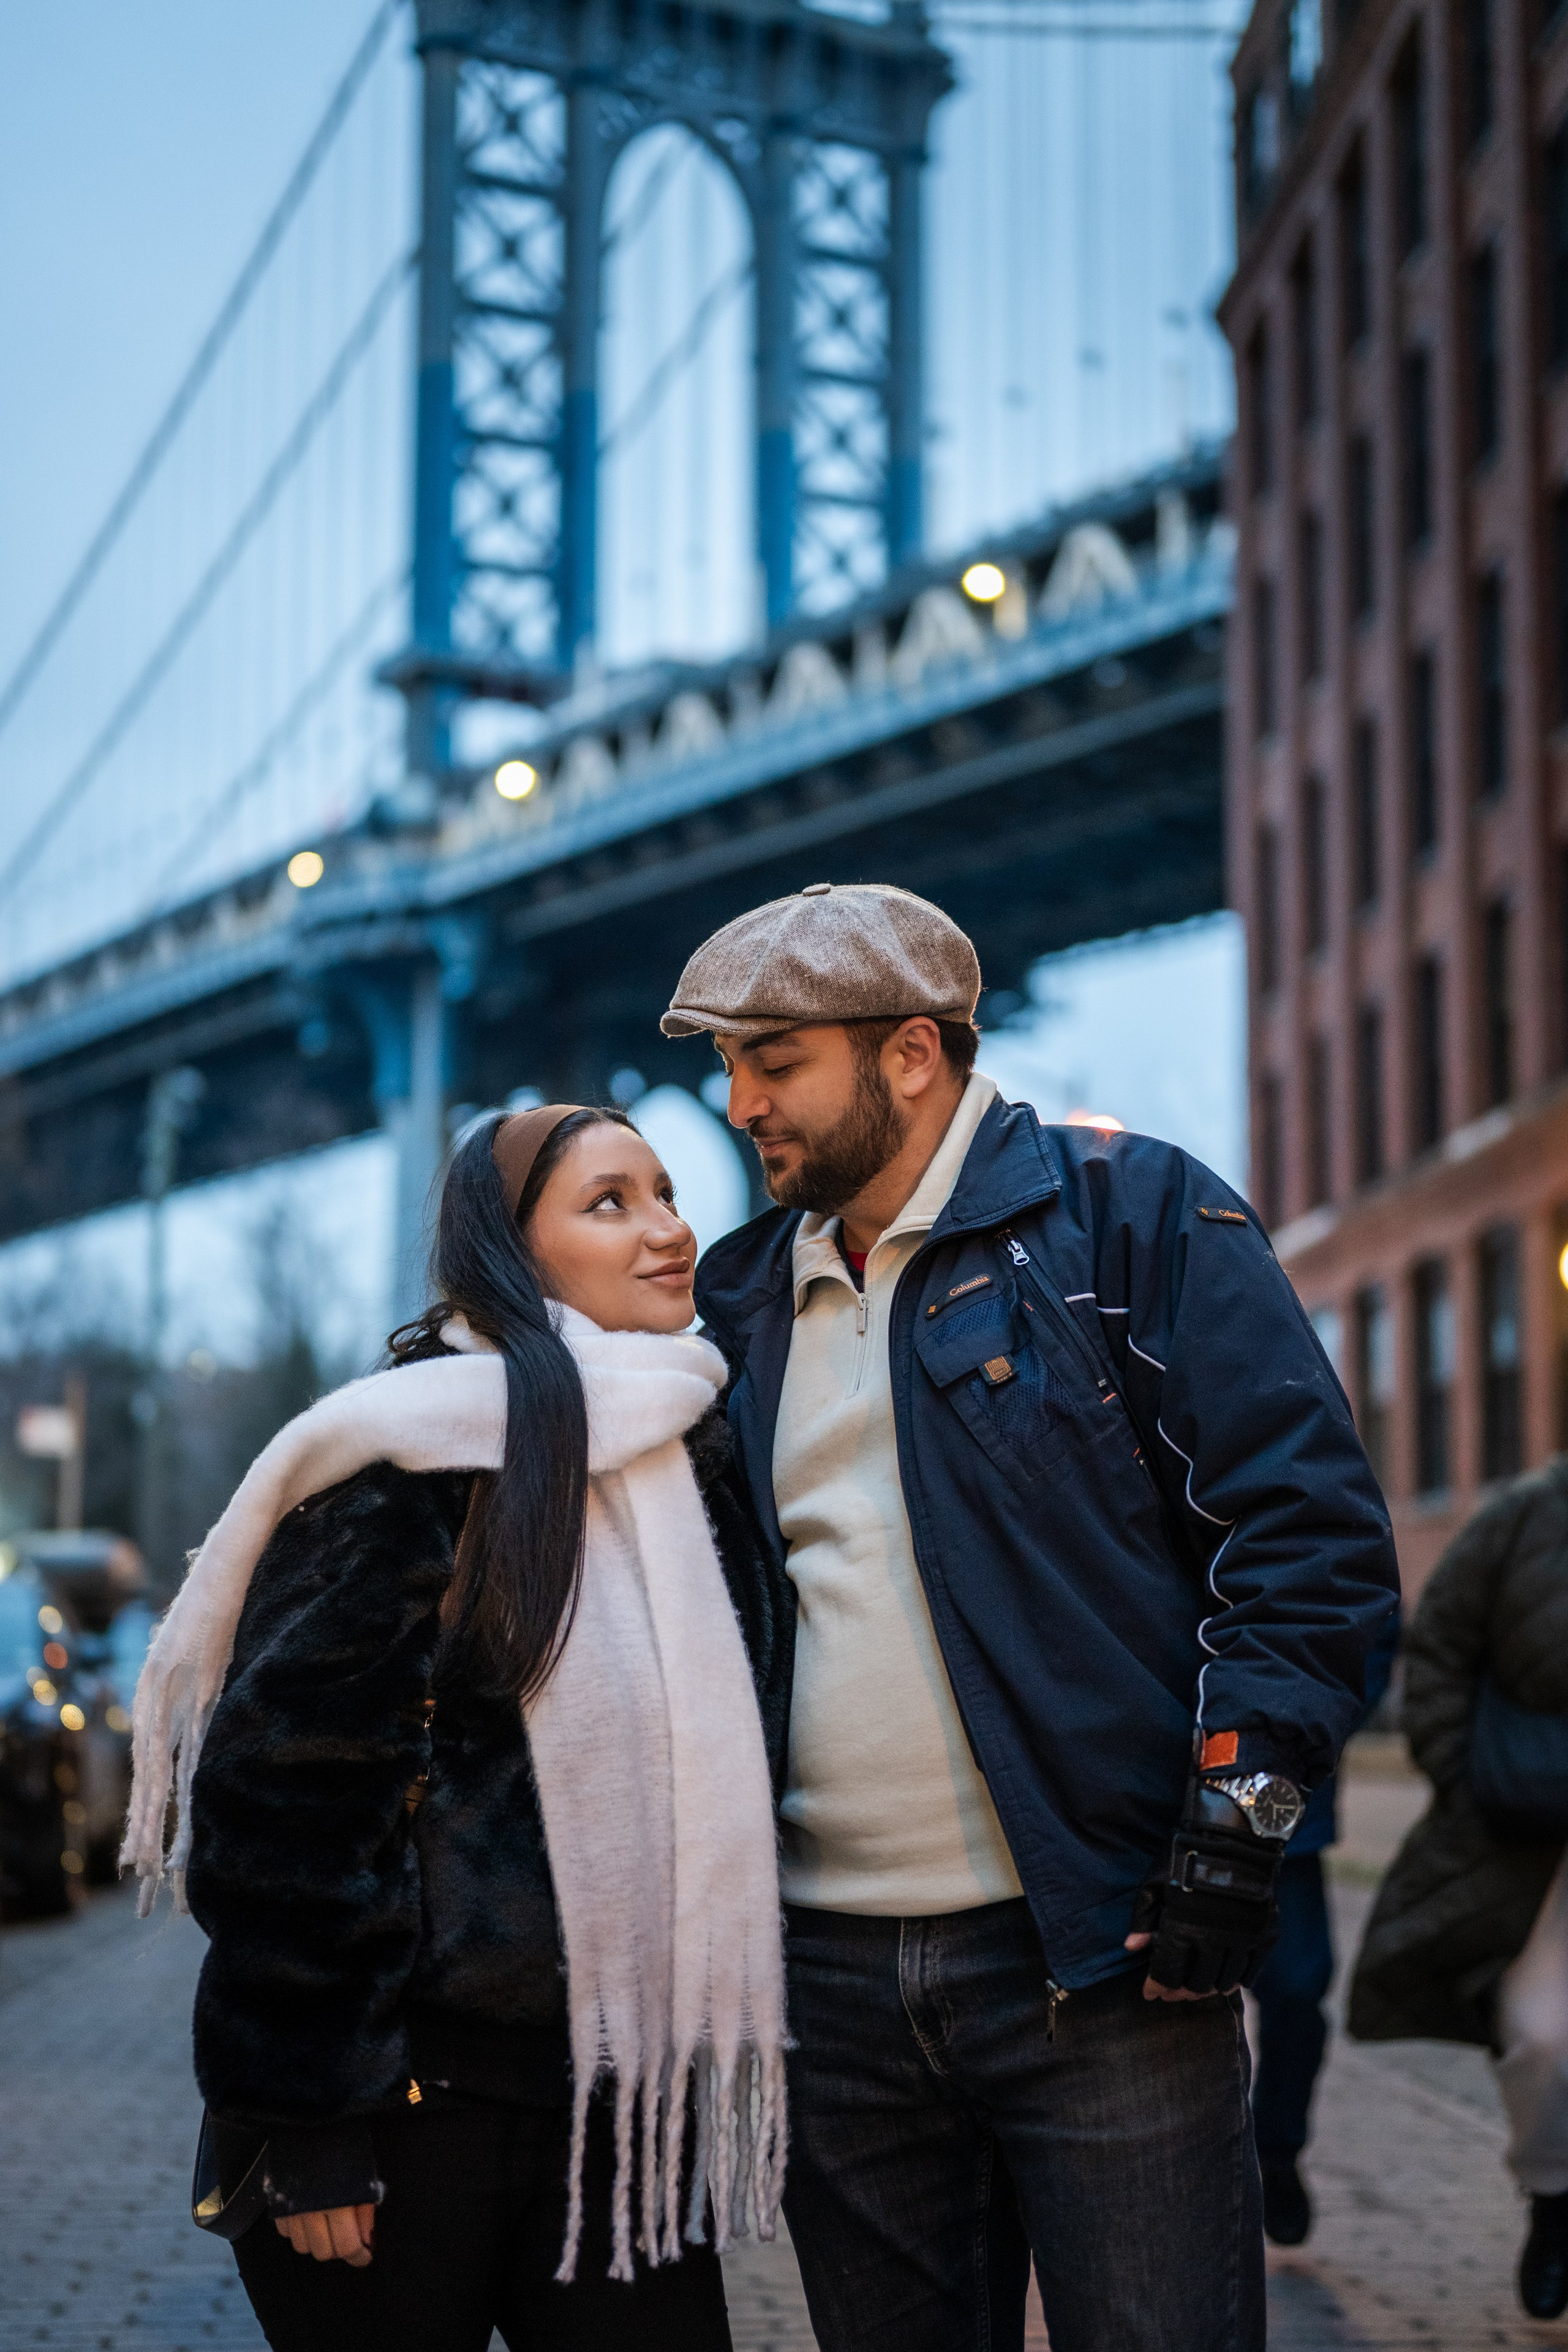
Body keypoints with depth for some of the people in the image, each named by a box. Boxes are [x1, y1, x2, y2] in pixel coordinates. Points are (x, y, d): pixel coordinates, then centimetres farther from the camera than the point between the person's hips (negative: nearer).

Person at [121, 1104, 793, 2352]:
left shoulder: (699, 1456, 11)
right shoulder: (418, 1460, -11)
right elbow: (285, 1788, -15)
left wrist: (716, 2050, 16)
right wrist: (309, 2125, -17)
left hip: (623, 2099, 6)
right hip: (412, 2096, -6)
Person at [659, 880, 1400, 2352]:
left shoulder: (1131, 1212, -1)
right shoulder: (740, 1299, 15)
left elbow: (1308, 1525, -6)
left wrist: (1239, 1812, -13)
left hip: (1101, 1956, -5)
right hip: (830, 1980, 5)